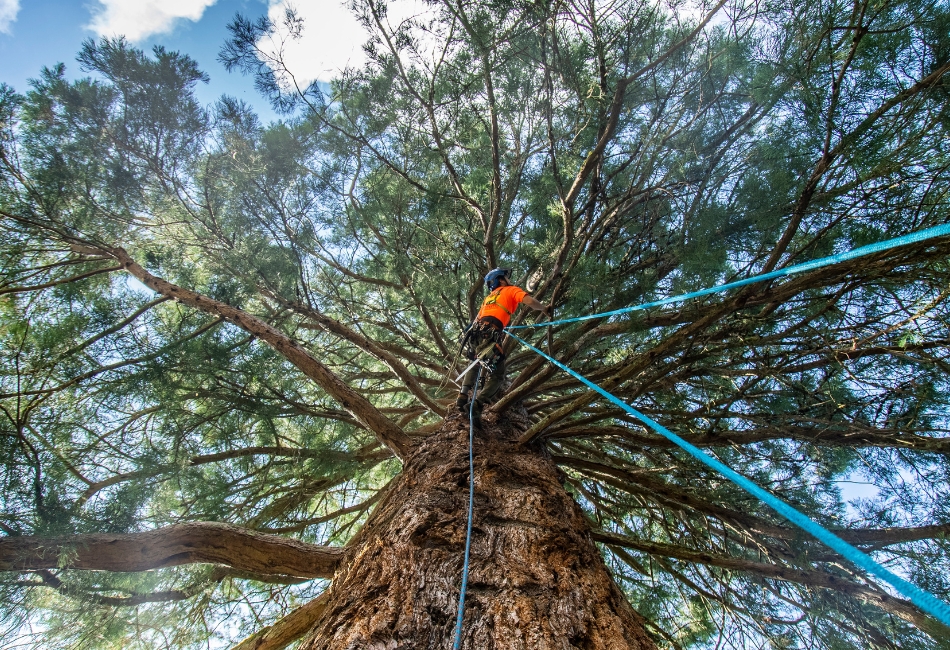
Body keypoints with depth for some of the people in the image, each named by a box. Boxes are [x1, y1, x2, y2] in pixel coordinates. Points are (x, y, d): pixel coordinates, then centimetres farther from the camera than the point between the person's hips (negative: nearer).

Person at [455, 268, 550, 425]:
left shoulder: (488, 297, 32)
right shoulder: (511, 290, 15)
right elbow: (529, 301, -2)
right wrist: (544, 309, 14)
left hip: (475, 333, 6)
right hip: (490, 335, -6)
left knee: (474, 364, 31)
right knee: (497, 375, 5)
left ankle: (463, 397, 18)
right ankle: (477, 405, -13)